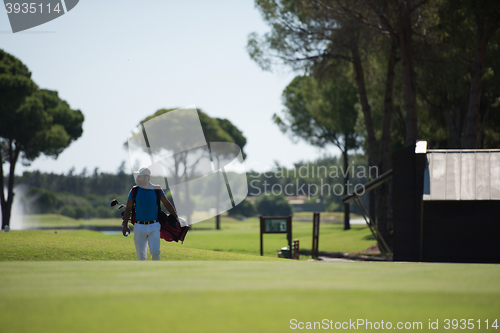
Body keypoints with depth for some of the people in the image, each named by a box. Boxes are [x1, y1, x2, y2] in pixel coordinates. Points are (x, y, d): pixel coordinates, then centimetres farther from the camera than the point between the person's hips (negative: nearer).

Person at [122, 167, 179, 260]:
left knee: (155, 252, -10)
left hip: (154, 227, 0)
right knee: (141, 255, 0)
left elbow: (167, 204, 9)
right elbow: (128, 208, 5)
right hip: (139, 227, 1)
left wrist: (177, 218, 7)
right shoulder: (134, 191, 1)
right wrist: (125, 225, 0)